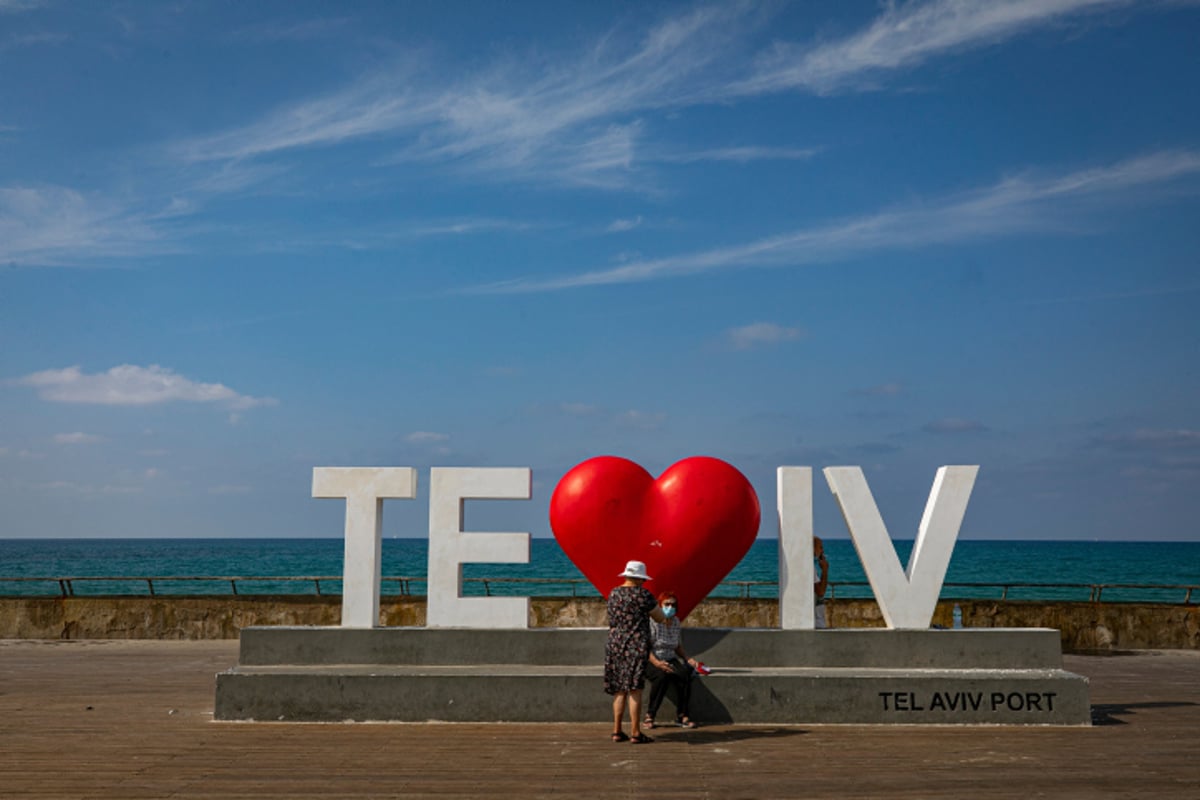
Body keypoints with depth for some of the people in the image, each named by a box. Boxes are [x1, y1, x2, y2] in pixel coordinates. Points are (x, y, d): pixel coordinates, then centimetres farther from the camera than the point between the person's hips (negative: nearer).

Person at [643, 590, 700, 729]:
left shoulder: (676, 622, 9)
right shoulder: (653, 623, -11)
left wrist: (687, 659, 4)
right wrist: (657, 663, -29)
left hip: (670, 660, 5)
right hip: (651, 662, -5)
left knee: (685, 673, -26)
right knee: (662, 675, -36)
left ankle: (681, 715, -17)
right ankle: (649, 716, -24)